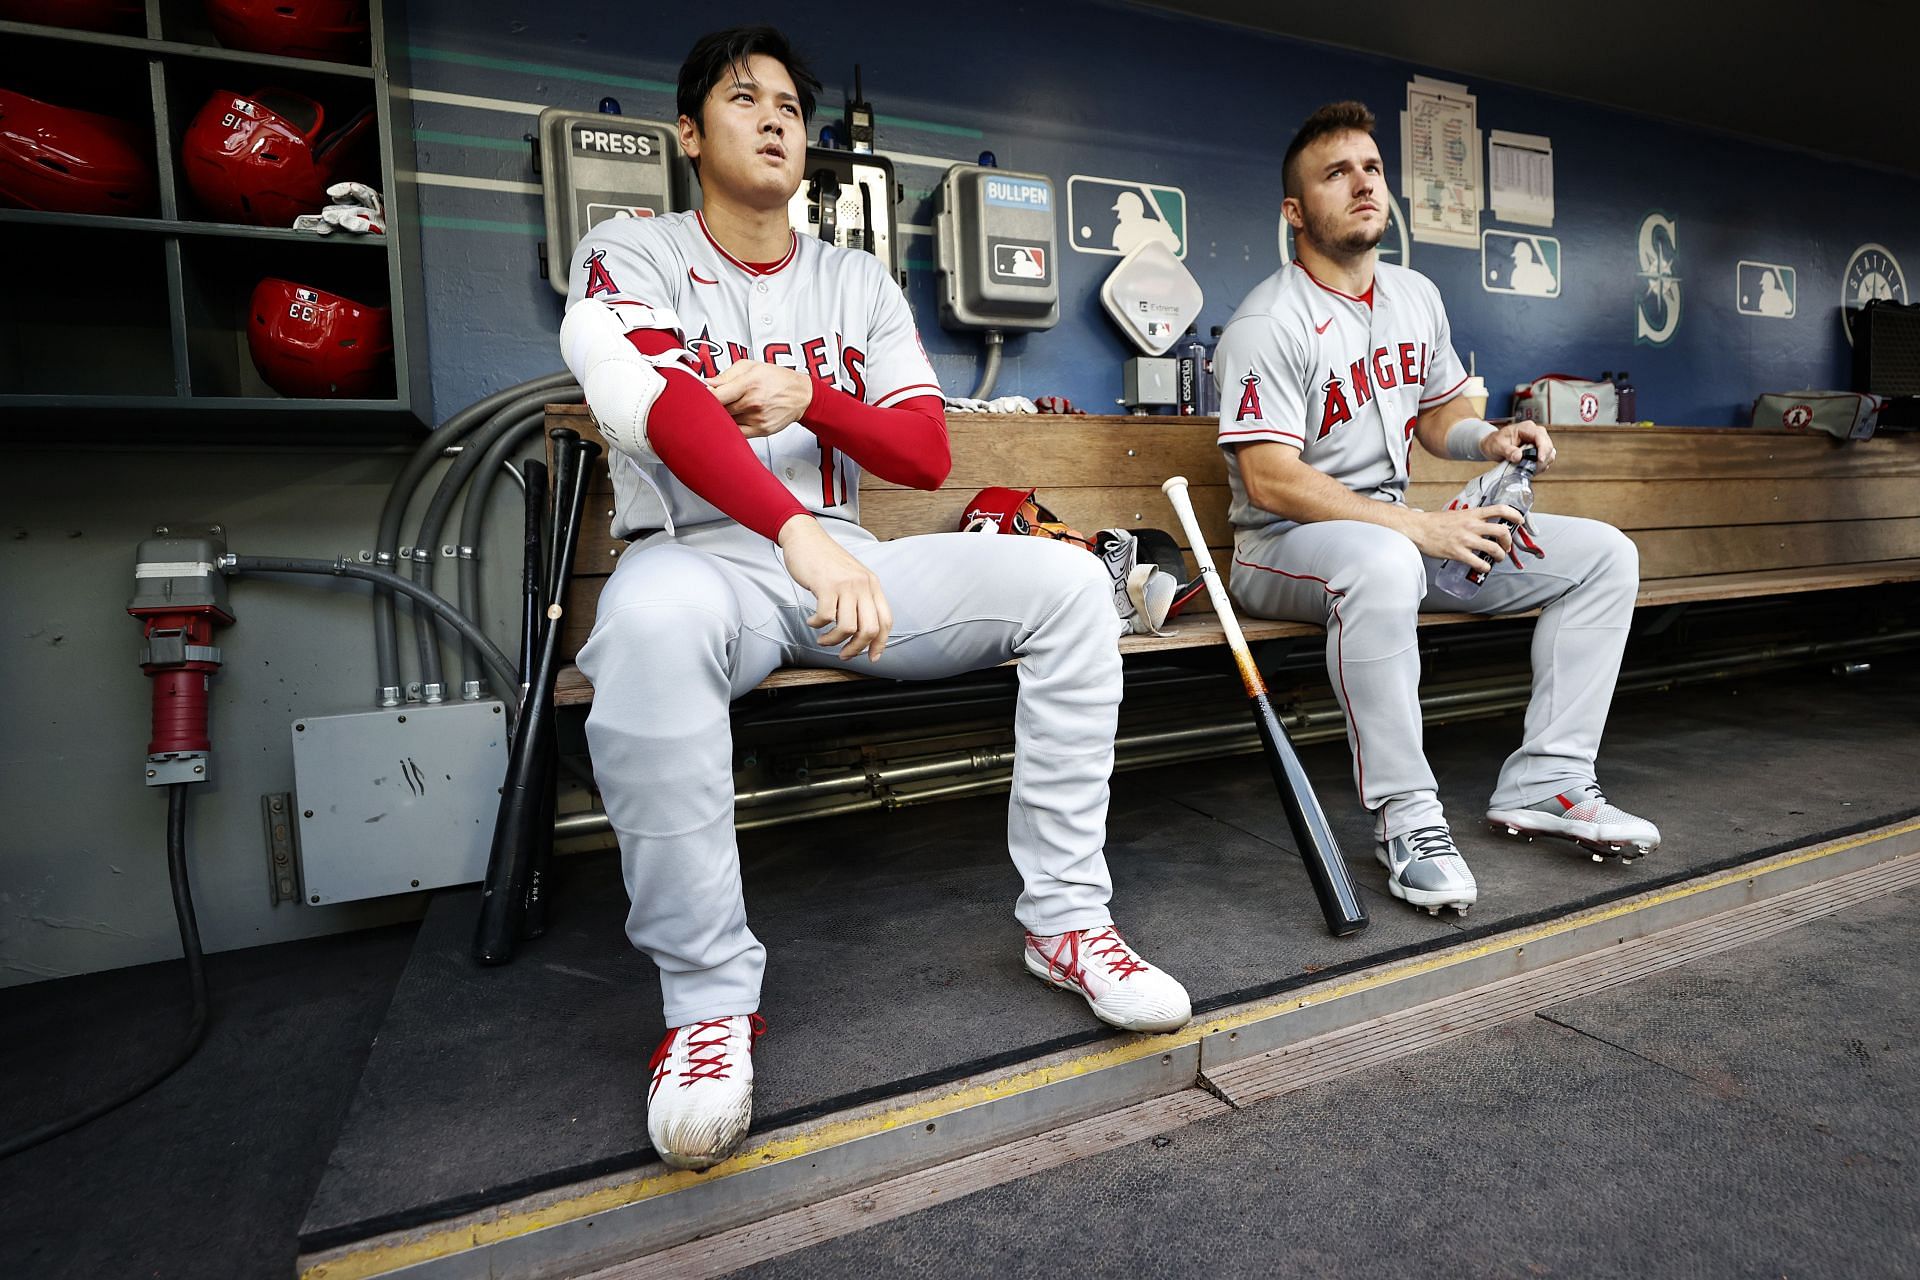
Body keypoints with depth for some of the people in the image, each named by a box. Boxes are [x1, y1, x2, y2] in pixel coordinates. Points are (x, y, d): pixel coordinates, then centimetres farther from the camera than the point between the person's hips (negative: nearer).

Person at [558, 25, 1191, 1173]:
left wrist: (807, 397, -10)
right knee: (654, 621, -41)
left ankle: (1066, 918, -10)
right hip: (700, 554, -4)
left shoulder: (862, 283, 17)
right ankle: (709, 996, -23)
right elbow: (666, 412, -18)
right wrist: (800, 534, -35)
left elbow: (929, 455, 8)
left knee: (1068, 581, -15)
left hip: (846, 561, 4)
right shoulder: (629, 257, 4)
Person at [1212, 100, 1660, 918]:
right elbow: (1270, 482, -23)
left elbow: (1439, 416, 25)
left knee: (1605, 555, 2)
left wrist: (1491, 441, 0)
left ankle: (1542, 785, -1)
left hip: (1399, 532, 8)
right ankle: (1407, 819, -27)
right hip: (1285, 547, -8)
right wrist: (1425, 529, -25)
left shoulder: (1416, 297, 13)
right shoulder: (1268, 325, -14)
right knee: (1382, 564, -43)